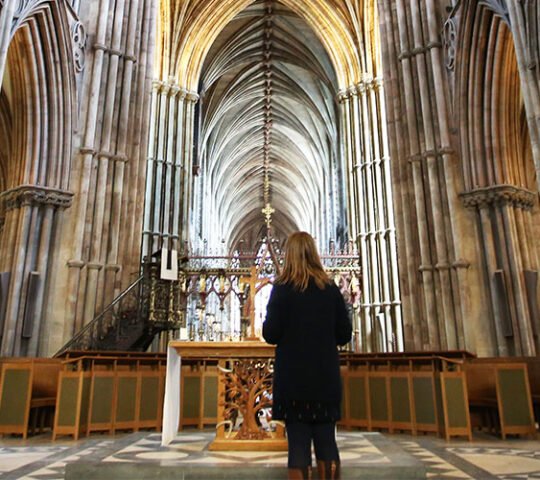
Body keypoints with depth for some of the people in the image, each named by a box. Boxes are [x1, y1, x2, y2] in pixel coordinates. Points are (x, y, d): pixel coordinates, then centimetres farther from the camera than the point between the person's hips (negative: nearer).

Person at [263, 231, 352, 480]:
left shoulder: (282, 287, -7)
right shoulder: (331, 288, 3)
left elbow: (271, 335, -10)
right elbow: (345, 335, 6)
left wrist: (271, 327, 11)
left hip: (293, 379, -3)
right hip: (326, 378, 3)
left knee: (298, 442, 3)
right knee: (326, 440, 10)